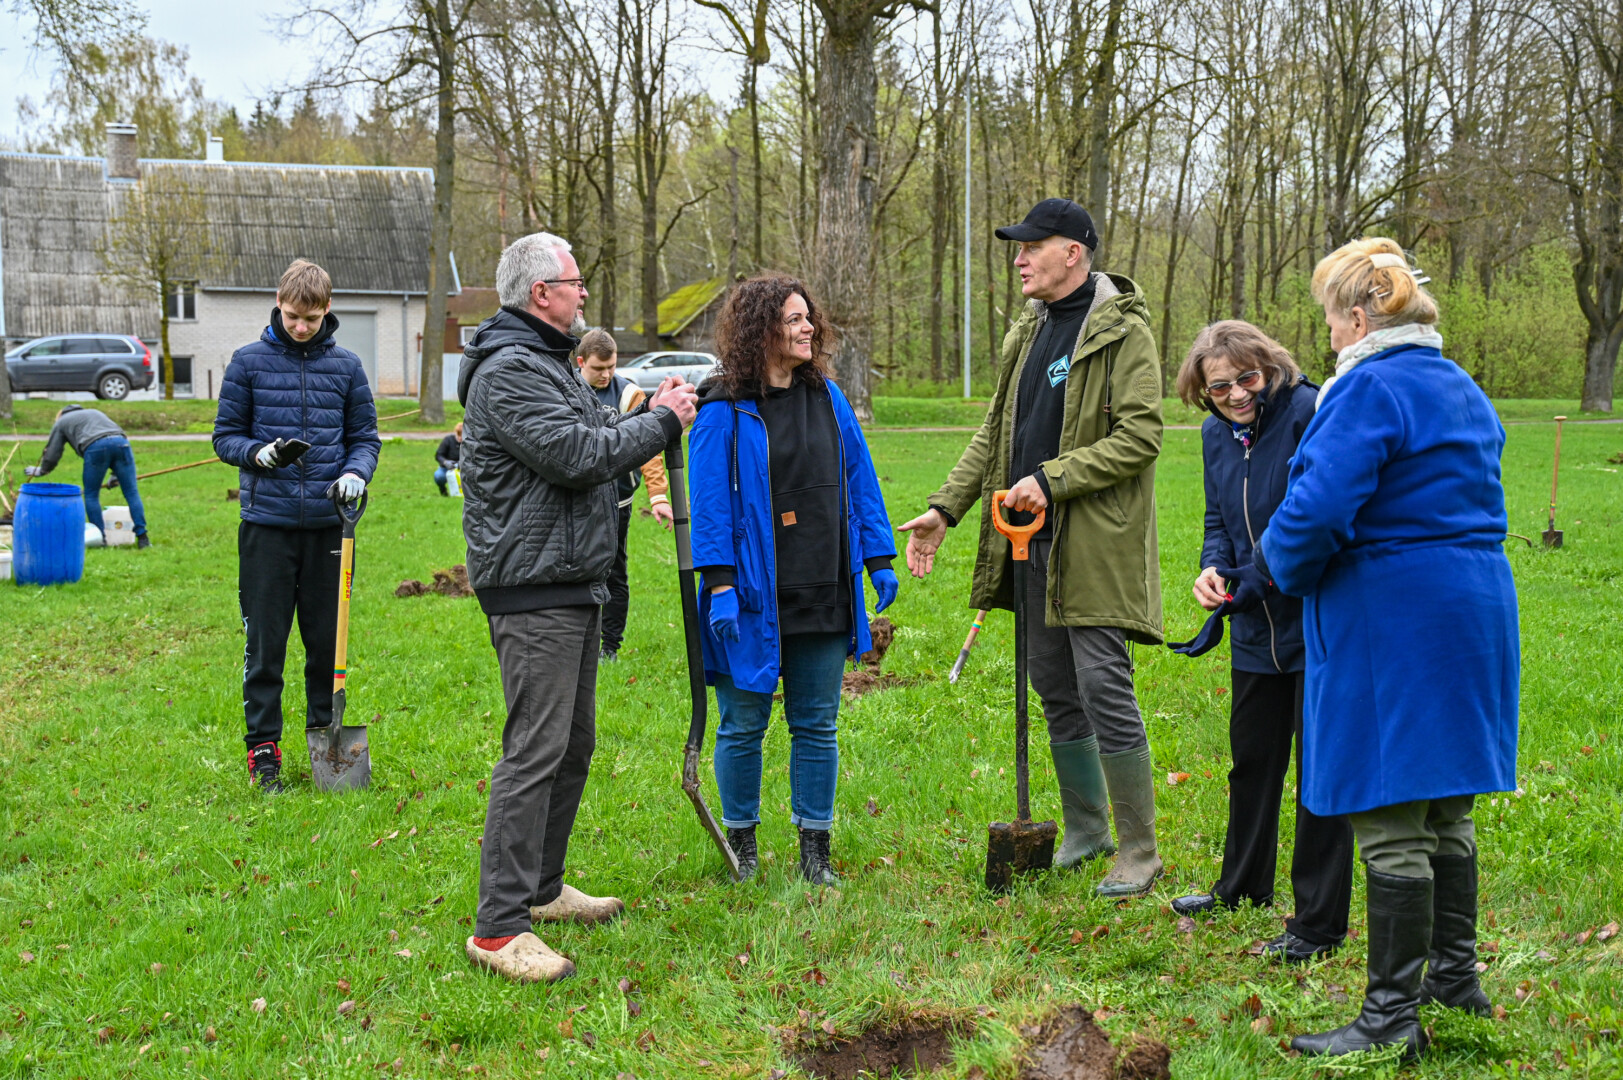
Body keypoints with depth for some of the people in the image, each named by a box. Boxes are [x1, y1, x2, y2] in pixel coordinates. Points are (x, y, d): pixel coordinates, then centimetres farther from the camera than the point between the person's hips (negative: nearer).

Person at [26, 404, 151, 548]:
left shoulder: (61, 422, 29)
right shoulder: (95, 412, 41)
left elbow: (51, 456, 26)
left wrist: (41, 471, 48)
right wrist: (116, 473, 37)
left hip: (95, 447, -3)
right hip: (121, 442, 3)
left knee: (91, 495, 12)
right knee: (132, 492, 3)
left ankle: (100, 538, 10)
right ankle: (142, 538, -3)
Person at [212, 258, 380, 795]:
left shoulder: (346, 365, 6)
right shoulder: (249, 362, 2)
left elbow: (365, 436, 11)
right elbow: (225, 435, 6)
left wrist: (355, 473, -10)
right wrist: (259, 453, -15)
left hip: (327, 524, 2)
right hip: (267, 523, -1)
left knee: (327, 639, 7)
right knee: (265, 641, 1)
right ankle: (263, 749, 11)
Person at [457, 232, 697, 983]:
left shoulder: (548, 364, 21)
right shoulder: (509, 371, -15)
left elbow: (594, 443, 22)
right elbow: (579, 455, -23)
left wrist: (650, 414, 7)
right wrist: (661, 423, -10)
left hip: (573, 587, 11)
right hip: (533, 591, -11)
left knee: (573, 745, 17)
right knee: (534, 752, -13)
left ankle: (542, 887, 29)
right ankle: (499, 927, -10)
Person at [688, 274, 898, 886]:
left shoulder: (828, 398, 9)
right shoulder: (725, 411, -7)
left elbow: (859, 483, 14)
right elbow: (710, 503, -9)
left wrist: (879, 560, 10)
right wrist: (720, 585, -15)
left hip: (824, 598, 4)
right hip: (755, 600, -4)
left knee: (817, 726, 9)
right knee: (744, 726, 7)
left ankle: (815, 853, 19)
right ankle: (742, 847, 23)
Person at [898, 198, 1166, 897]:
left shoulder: (1124, 333, -9)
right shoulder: (1029, 333, 17)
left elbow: (1140, 436, -17)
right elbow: (995, 433, 19)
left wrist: (1051, 480, -21)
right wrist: (944, 509, 10)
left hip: (1095, 545, -8)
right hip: (1031, 539, 8)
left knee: (1104, 689, -9)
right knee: (1055, 689, 14)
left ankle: (1139, 852, 3)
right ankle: (1085, 830, 28)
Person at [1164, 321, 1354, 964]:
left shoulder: (1308, 412, -19)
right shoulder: (1217, 433, 5)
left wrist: (1253, 584, -24)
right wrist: (1213, 567, -6)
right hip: (1256, 629, 8)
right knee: (1251, 759, 21)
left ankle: (1319, 923, 12)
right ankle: (1243, 887, 41)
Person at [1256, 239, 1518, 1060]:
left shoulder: (1370, 390, -16)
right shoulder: (1462, 388, 15)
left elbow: (1317, 509, -25)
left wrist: (1281, 563, -4)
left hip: (1390, 624, -9)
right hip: (1473, 613, 10)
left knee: (1391, 823, -4)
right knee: (1446, 811, 19)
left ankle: (1393, 1015, 1)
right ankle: (1454, 976, 30)